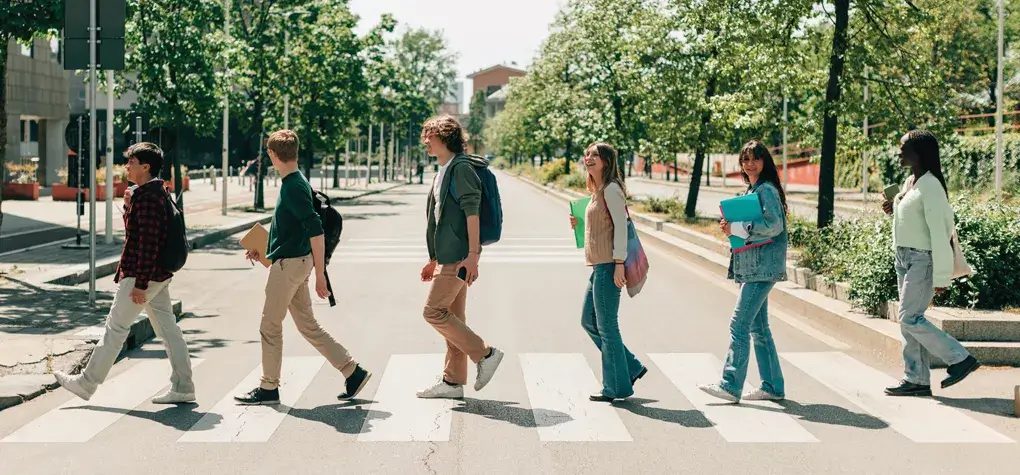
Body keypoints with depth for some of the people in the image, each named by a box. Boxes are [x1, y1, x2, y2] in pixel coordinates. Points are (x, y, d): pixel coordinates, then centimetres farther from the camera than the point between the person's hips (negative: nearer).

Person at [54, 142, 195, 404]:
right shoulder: (159, 193, 14)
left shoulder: (147, 198, -18)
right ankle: (182, 388, 10)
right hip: (159, 274, 10)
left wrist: (140, 283, -23)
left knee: (116, 327, 1)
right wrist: (129, 205, 8)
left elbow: (148, 243, -23)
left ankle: (87, 383, 11)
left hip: (141, 274, -10)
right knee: (167, 328, 8)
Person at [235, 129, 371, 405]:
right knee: (308, 326, 11)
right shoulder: (293, 183, 13)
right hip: (293, 262, 9)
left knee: (270, 325, 2)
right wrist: (264, 250, 19)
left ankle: (268, 388, 13)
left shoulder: (294, 187, -17)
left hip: (289, 264, -9)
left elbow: (316, 230, -22)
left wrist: (320, 275, -21)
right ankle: (353, 372, 12)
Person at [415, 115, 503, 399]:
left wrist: (473, 254, -24)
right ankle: (453, 381, 14)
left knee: (434, 311, -11)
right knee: (452, 316, 10)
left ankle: (484, 354, -3)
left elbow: (471, 212, -18)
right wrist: (434, 259, 25)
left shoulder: (461, 168, -10)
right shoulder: (444, 171, 20)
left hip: (459, 257, -10)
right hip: (449, 257, 10)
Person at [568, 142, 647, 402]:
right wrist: (579, 224, 10)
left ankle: (616, 387, 6)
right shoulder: (597, 191, 18)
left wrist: (619, 263, -21)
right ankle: (631, 367, 23)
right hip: (598, 266, 10)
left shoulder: (611, 189, -11)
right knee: (588, 321, 15)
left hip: (608, 266, -10)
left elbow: (621, 226, -17)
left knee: (606, 326, -4)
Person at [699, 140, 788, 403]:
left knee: (739, 324, -11)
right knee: (758, 327, 12)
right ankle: (772, 387, 18)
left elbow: (774, 225, -21)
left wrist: (737, 228, -18)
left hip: (762, 267, -10)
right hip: (751, 267, 10)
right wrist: (731, 227, 4)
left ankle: (730, 386, -9)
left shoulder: (767, 189, -10)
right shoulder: (751, 190, 19)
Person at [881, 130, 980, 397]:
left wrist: (941, 276, -22)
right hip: (904, 257, 9)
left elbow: (939, 231, -21)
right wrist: (895, 209, 3)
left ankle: (960, 359, 1)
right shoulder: (909, 182, 10)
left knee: (911, 319, -10)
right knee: (909, 320, 9)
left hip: (922, 259, -9)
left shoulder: (930, 186, -18)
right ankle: (916, 380, 14)